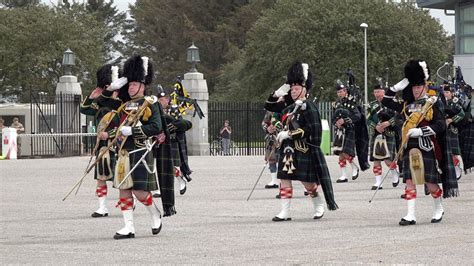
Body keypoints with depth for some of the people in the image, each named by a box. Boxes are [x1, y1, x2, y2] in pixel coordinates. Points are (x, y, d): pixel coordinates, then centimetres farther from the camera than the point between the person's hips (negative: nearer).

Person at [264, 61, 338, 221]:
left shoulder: (308, 107, -11)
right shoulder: (288, 105, 12)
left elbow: (311, 129, -18)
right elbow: (269, 106, 21)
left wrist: (289, 134, -19)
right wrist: (280, 92, 5)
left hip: (303, 151, -7)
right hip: (288, 150, 7)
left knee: (308, 182, 1)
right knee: (284, 179, 0)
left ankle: (319, 206, 24)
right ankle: (285, 212, 2)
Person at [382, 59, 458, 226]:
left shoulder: (433, 104, -3)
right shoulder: (407, 105, 12)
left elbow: (441, 125, -11)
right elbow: (386, 102, 19)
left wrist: (421, 131, -19)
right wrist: (397, 87, 6)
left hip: (427, 147, -4)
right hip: (410, 148, 4)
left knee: (430, 182, 3)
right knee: (409, 181, -3)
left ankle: (438, 209, 26)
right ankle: (410, 215, -4)